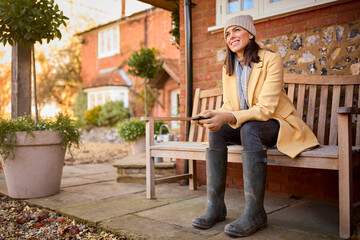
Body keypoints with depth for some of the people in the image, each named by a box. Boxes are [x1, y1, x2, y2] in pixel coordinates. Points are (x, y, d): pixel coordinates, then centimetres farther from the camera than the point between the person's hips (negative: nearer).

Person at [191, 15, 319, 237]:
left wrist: (229, 117, -38)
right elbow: (229, 105, 3)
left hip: (278, 124, -5)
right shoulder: (228, 66, 6)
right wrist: (215, 116, -21)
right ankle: (215, 207, -20)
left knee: (249, 128, -36)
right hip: (245, 126, 6)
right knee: (216, 131, -22)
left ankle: (255, 213, -32)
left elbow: (266, 108, -23)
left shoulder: (272, 60, -14)